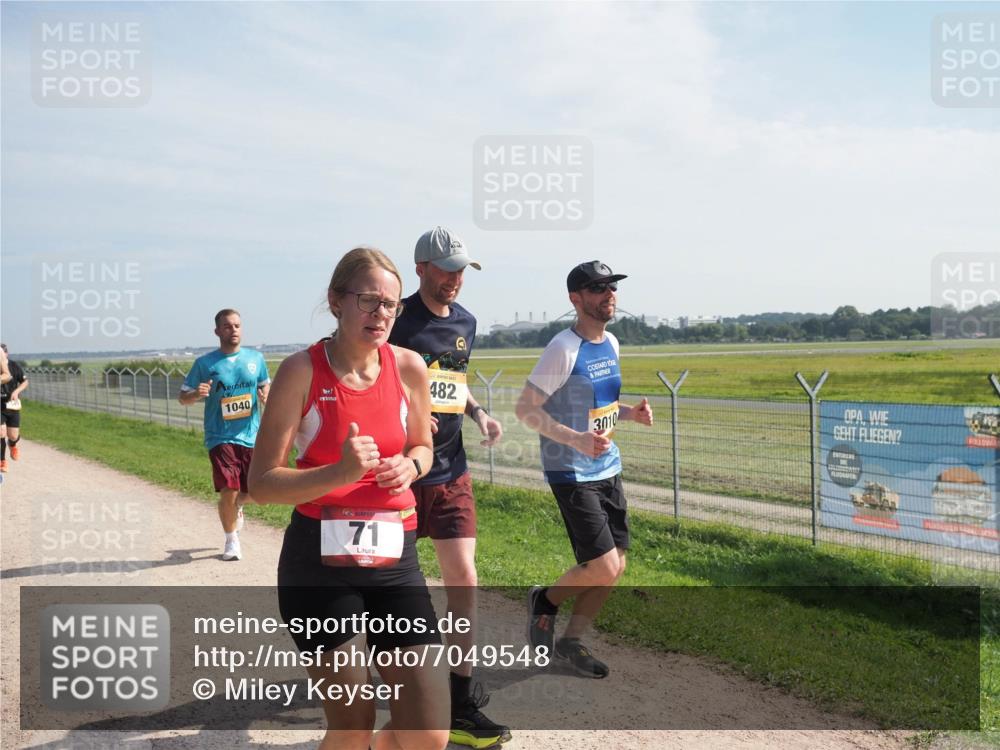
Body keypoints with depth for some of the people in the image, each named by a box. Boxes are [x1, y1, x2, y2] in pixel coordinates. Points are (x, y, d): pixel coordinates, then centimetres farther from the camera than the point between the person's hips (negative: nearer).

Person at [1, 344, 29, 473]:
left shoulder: (14, 366, -8)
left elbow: (25, 382, 0)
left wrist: (17, 391, -16)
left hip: (12, 405, 0)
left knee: (13, 436, 1)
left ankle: (13, 445, 39)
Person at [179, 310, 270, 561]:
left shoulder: (256, 358, 4)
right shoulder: (205, 363, -3)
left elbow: (266, 385, 19)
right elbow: (183, 398, 2)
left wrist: (266, 395, -5)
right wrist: (196, 394, -21)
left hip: (251, 436, 3)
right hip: (221, 437, -3)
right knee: (228, 491, -10)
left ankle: (236, 506, 45)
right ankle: (231, 540, 17)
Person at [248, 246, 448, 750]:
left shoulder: (408, 367, 0)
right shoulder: (302, 370, -9)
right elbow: (261, 483, -9)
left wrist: (409, 467, -5)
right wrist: (341, 473, -25)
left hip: (394, 558, 3)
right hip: (320, 563, -3)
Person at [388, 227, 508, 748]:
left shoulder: (465, 322, 10)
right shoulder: (397, 319, -10)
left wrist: (478, 413, 6)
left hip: (451, 472, 5)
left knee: (463, 578, 2)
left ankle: (461, 704, 12)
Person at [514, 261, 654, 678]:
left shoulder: (610, 344, 9)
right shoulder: (564, 349, -17)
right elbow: (525, 408, -17)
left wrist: (629, 413, 1)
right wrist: (576, 439, -27)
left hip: (608, 470, 8)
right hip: (573, 474, -8)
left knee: (616, 566, 9)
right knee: (603, 568, -11)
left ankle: (570, 642, 26)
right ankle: (545, 601, 18)